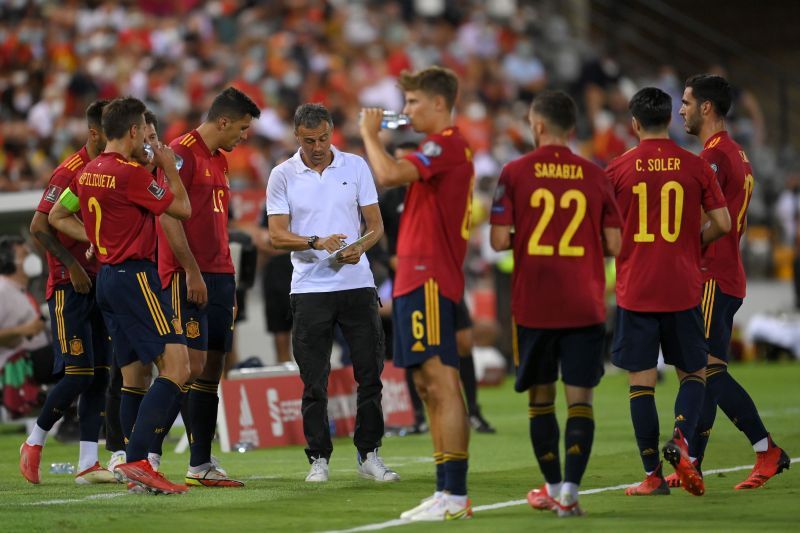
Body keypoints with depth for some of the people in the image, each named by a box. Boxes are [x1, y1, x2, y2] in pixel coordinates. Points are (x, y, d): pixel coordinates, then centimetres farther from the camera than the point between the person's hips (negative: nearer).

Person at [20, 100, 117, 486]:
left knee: (100, 375, 3)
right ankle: (34, 442, 9)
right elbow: (39, 226, -15)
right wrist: (72, 266, -17)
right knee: (78, 374, -10)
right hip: (70, 285, -7)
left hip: (101, 283, 7)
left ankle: (88, 464, 4)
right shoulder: (70, 172, -12)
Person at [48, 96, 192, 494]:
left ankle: (131, 466, 10)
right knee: (176, 368, -13)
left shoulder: (88, 173, 10)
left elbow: (57, 216, 23)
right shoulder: (130, 174, -15)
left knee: (131, 378, 12)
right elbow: (182, 208, -8)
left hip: (107, 277, 10)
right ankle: (137, 461, -21)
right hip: (135, 277, -10)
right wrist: (168, 166, 6)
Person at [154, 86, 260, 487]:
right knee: (191, 366, -14)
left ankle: (201, 465, 9)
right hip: (189, 276, -9)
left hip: (218, 275, 9)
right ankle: (148, 453, -11)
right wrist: (192, 272, -18)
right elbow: (168, 216, -15)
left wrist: (228, 276, 18)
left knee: (212, 369, 7)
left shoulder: (219, 160, 20)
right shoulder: (182, 153, -9)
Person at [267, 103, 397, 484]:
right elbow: (277, 235, -4)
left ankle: (369, 455, 10)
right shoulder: (283, 176, 1)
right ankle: (318, 459, 9)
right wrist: (317, 243, -21)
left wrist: (360, 248, -15)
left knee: (370, 373, 1)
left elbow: (375, 224, 6)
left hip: (357, 284, 1)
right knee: (314, 382, 0)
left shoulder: (356, 167, 5)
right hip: (309, 290, -1)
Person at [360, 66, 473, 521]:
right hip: (420, 277, 11)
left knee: (442, 381, -12)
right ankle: (447, 491, 15)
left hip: (429, 278, -11)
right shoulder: (447, 146, 22)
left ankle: (455, 496, -15)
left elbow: (389, 175, -24)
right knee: (430, 385, 12)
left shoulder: (446, 144, -12)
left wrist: (370, 134, -10)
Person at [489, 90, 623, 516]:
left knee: (540, 396, 13)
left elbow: (499, 240, -8)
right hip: (584, 307, 0)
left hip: (533, 305, 0)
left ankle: (553, 487, 21)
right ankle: (569, 490, -13)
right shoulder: (595, 176, 1)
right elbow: (613, 245, 1)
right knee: (579, 398, 0)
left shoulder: (515, 173, -4)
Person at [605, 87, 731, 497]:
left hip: (635, 291, 0)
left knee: (641, 381, 3)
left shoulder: (618, 170, -2)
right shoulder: (696, 167, -1)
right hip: (683, 290, 1)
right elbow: (722, 224, -1)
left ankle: (653, 475, 1)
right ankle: (680, 441, -13)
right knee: (693, 374, 13)